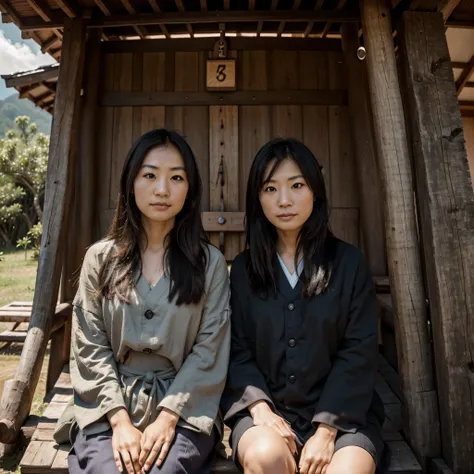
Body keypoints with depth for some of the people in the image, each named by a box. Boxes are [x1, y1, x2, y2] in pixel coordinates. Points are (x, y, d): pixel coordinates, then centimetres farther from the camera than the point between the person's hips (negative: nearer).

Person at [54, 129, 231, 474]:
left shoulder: (210, 262, -1)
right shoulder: (101, 258, 3)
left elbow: (210, 350, -4)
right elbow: (90, 347, -1)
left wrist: (169, 417, -12)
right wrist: (120, 420, -10)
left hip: (183, 409, -1)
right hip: (108, 408, 1)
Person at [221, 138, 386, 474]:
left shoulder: (350, 263, 0)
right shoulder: (243, 269, 4)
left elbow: (359, 352, -4)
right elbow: (237, 349, 2)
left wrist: (327, 430, -12)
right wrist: (260, 408, -14)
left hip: (341, 411, 0)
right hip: (266, 407, 1)